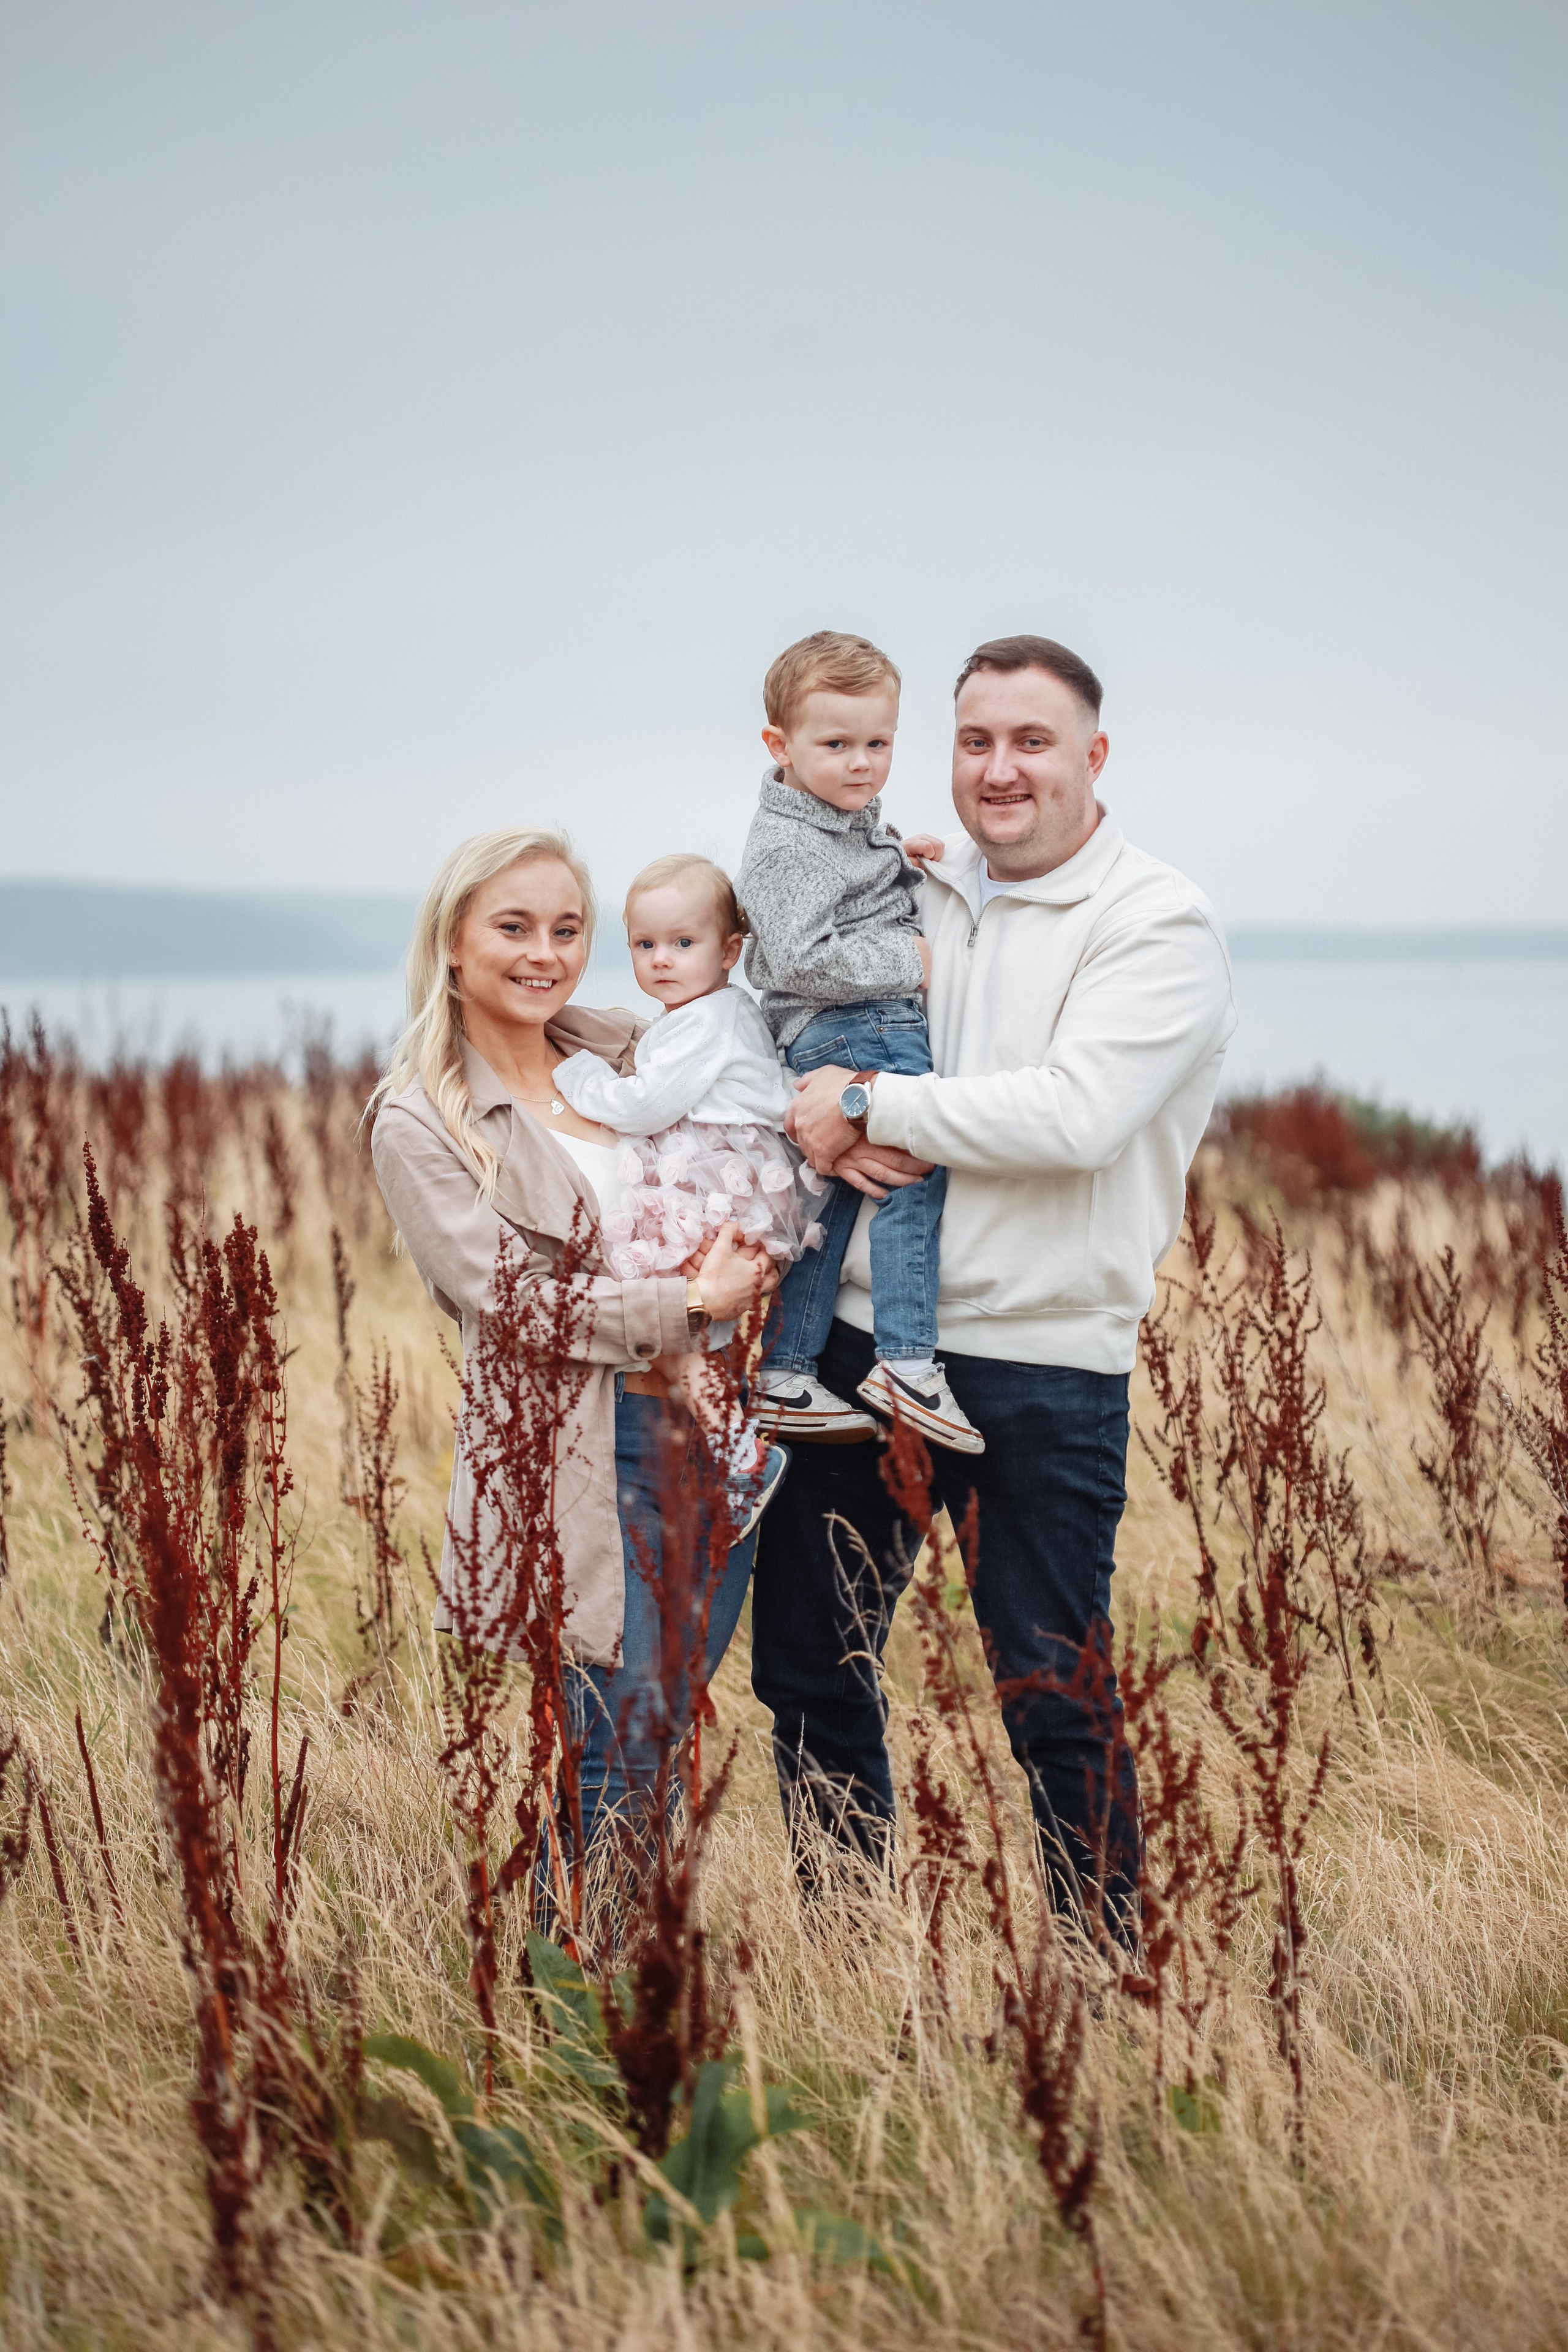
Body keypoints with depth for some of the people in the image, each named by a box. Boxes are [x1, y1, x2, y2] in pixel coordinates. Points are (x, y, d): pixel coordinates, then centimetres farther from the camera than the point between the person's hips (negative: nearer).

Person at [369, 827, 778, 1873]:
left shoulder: (634, 1051, 11)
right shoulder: (420, 1124, -4)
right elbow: (506, 1297, -12)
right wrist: (691, 1303, -14)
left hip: (715, 1434, 5)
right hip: (578, 1460, -5)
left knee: (668, 1723, 11)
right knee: (618, 1747, -5)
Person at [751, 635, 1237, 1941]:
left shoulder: (1160, 925, -8)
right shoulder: (913, 891, 11)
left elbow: (1077, 1113, -21)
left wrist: (871, 1106, -16)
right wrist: (833, 1130, -5)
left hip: (1042, 1360, -6)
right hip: (863, 1336, 6)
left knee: (1055, 1699, 0)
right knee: (804, 1659, 13)